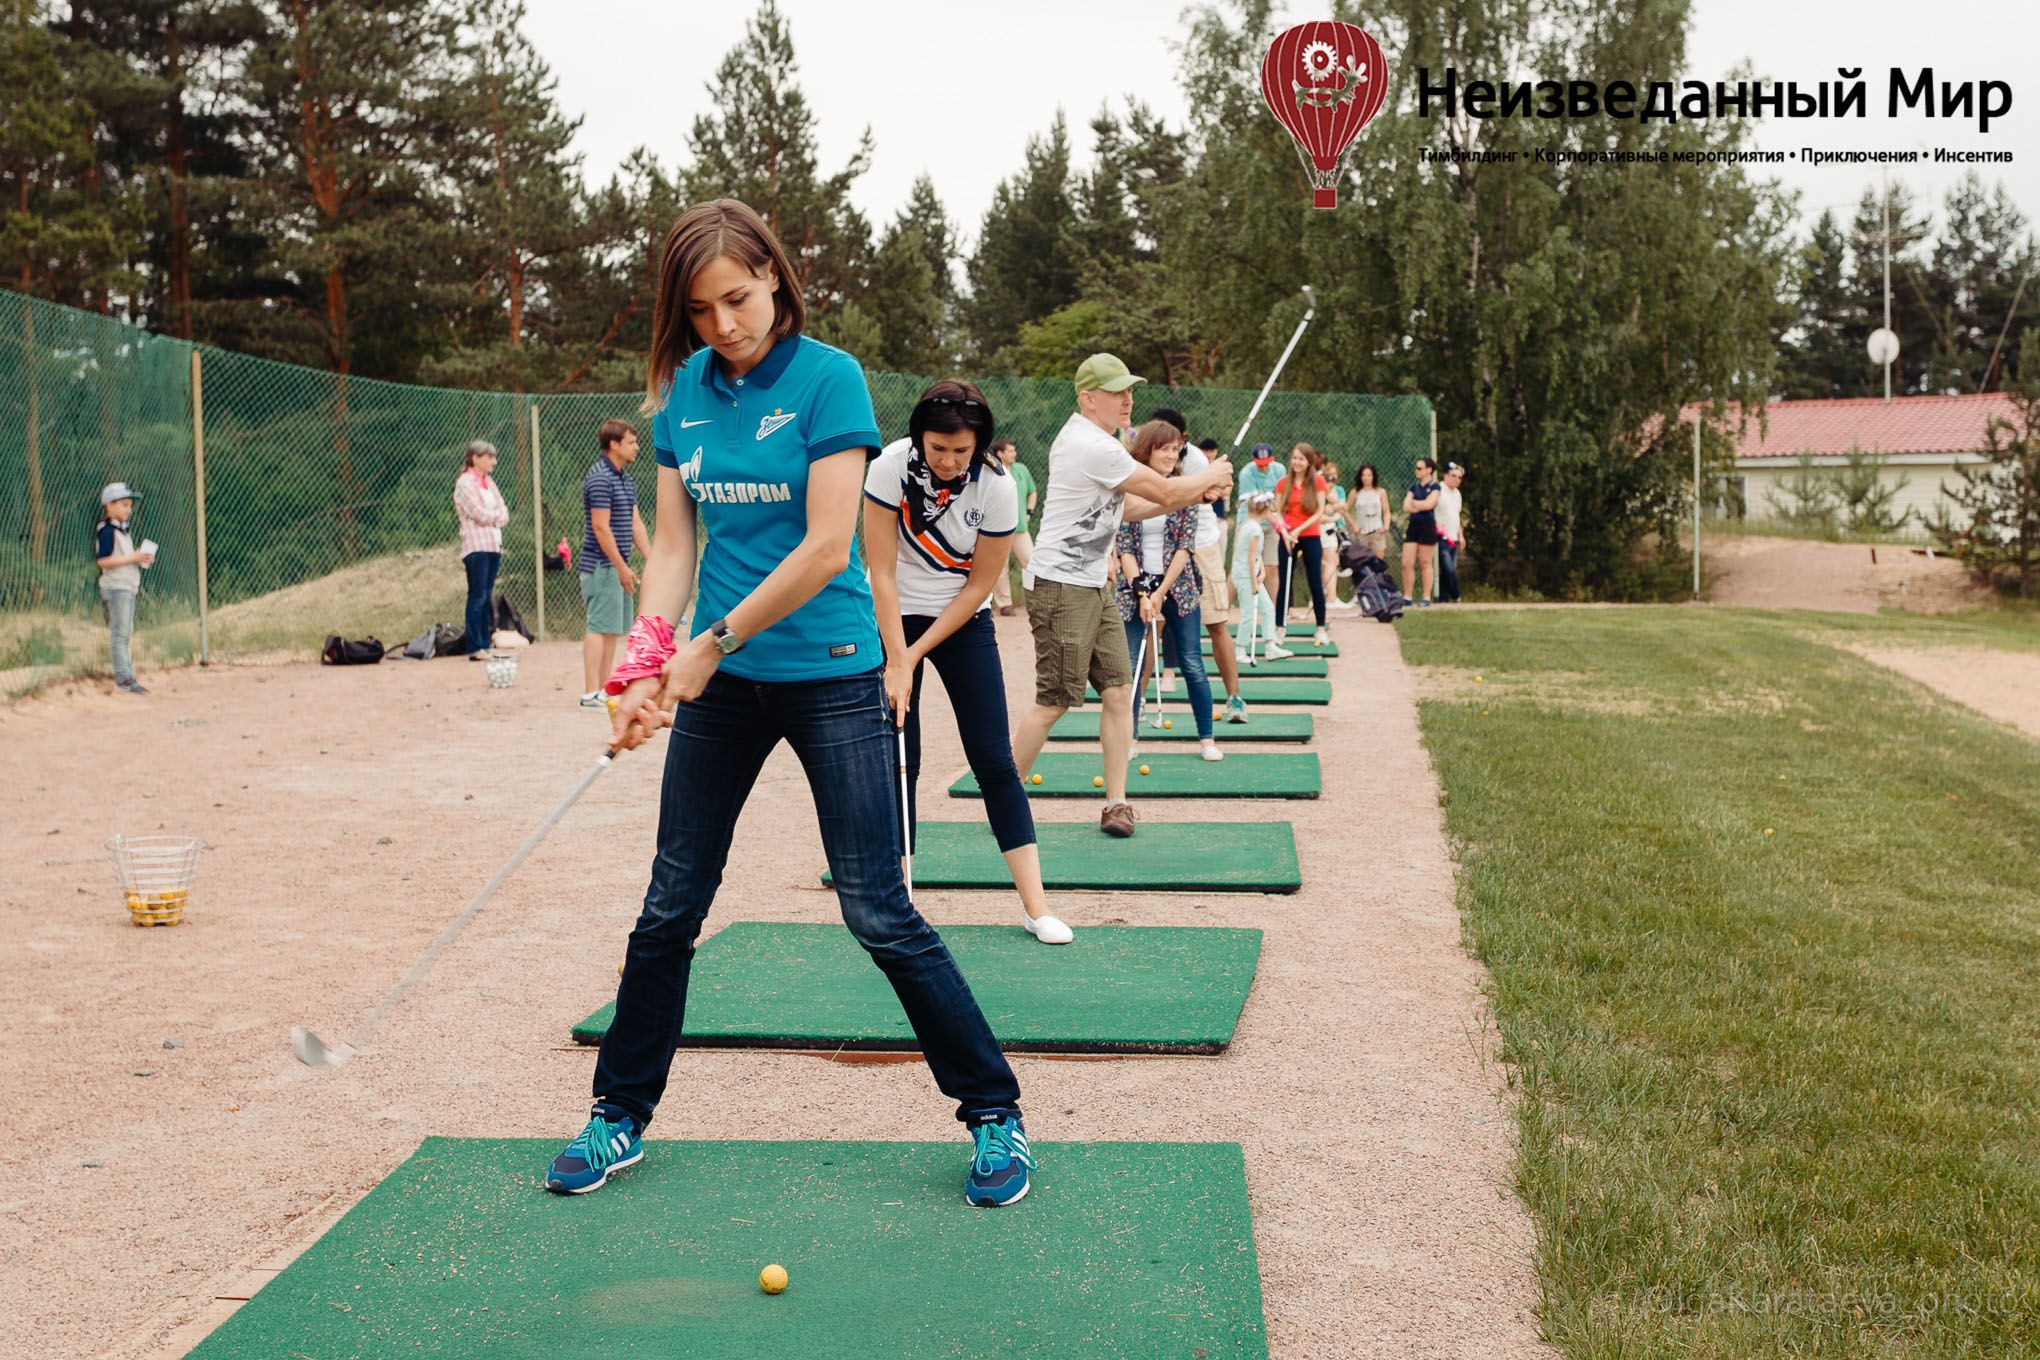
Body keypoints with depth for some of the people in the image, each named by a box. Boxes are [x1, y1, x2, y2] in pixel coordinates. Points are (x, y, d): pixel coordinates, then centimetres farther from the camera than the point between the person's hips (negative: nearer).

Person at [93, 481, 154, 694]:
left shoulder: (122, 529, 17)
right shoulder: (106, 530, -12)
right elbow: (102, 560, -20)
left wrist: (142, 558, 5)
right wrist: (132, 558, -21)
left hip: (128, 588, 10)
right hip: (116, 587, -10)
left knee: (127, 634, 12)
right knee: (119, 633, -9)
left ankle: (128, 677, 17)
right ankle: (123, 678, -9)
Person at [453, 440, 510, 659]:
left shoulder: (489, 483, 16)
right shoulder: (465, 483, -7)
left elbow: (504, 515, 10)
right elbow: (479, 514, -14)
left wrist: (491, 517, -8)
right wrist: (497, 514, 2)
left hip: (494, 544, 7)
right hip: (476, 545, -7)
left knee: (487, 596, 8)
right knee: (478, 596, -8)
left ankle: (486, 643, 11)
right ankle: (475, 648, -7)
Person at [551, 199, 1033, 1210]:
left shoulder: (827, 378, -11)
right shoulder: (683, 390, 6)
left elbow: (826, 547, -17)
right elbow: (673, 543, 6)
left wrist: (714, 642, -13)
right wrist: (645, 663, -9)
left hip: (829, 676, -5)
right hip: (720, 681, 5)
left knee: (879, 914, -3)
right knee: (671, 907, 10)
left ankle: (994, 1114, 12)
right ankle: (620, 1116, 26)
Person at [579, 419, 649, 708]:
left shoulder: (626, 479, 16)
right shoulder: (599, 478, -14)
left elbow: (635, 523, 17)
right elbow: (600, 527, -18)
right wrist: (622, 567, -19)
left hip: (618, 566, 10)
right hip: (602, 565, -10)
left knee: (614, 630, 11)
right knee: (600, 628, -10)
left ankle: (604, 690, 15)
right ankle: (591, 693, -10)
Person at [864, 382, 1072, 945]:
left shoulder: (998, 486, -17)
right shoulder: (891, 466, -19)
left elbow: (978, 585, -10)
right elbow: (882, 572, -17)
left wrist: (918, 653, -12)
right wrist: (898, 661, -19)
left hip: (964, 622, 1)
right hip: (893, 618, 0)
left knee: (994, 758, -4)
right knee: (898, 761, -2)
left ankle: (1036, 906, -2)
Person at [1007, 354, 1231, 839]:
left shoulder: (1081, 437, 14)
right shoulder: (1094, 447, -19)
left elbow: (1135, 505, 17)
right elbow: (1164, 493, -14)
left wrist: (1197, 492, 7)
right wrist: (1211, 476, 5)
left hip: (1094, 587, 10)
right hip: (1062, 587, -10)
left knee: (1118, 691, 4)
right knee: (1054, 702, -6)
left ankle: (1116, 803, 6)